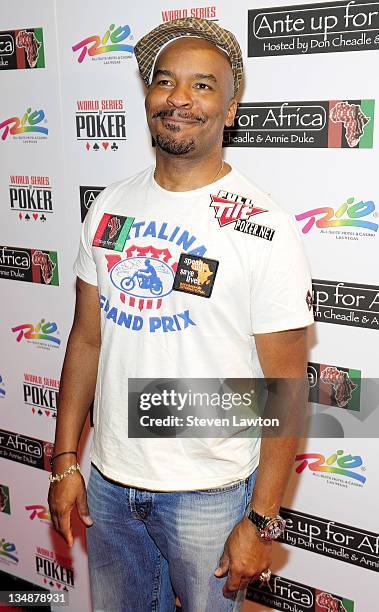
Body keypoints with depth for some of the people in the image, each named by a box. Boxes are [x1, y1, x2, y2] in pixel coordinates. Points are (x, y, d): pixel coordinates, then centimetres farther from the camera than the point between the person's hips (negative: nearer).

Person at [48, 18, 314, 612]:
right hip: (108, 480, 5)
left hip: (208, 494, -4)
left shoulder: (265, 229, -15)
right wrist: (65, 461, 5)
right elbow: (87, 339, 6)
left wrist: (261, 521, -12)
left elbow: (286, 387, -13)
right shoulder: (110, 206, 1)